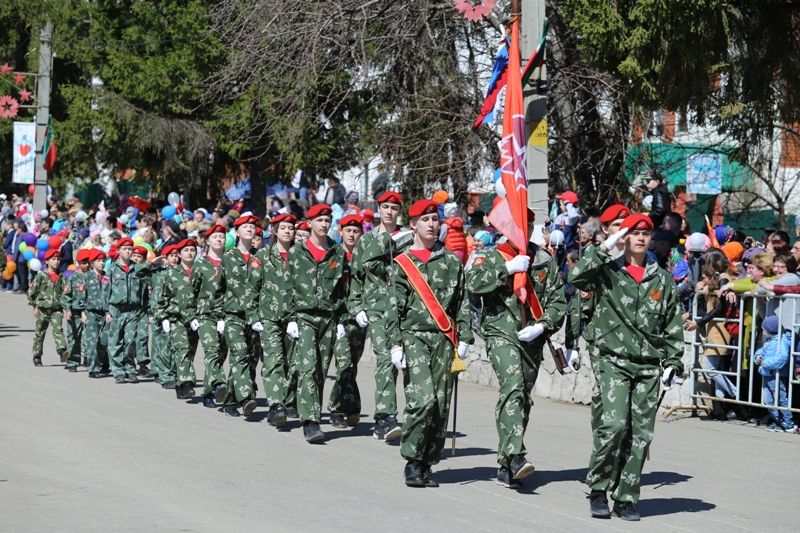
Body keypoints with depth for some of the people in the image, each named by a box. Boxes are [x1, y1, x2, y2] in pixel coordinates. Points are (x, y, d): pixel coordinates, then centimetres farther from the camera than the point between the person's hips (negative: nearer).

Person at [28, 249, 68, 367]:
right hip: (43, 309, -1)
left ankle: (62, 351, -34)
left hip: (56, 309, 1)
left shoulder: (61, 277, 6)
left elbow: (64, 293, 11)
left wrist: (63, 308, 4)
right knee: (39, 333, 9)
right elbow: (31, 292, 3)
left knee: (58, 329, -20)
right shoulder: (41, 276, -2)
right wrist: (34, 306, 2)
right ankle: (37, 357, 21)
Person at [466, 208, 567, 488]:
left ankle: (506, 465, 18)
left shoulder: (545, 260, 11)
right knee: (513, 386, -24)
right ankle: (515, 455, -34)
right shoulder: (491, 257, 5)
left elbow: (558, 301, 8)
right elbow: (473, 283, -13)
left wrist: (542, 326, -7)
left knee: (523, 399, 8)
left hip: (532, 339, 4)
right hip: (501, 332, -4)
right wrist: (508, 268, -16)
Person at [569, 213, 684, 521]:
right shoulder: (607, 272, 4)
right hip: (611, 360, -3)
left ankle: (626, 499, 10)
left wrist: (672, 362, 10)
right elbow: (576, 278, -16)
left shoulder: (662, 279, 13)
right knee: (613, 424, -17)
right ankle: (597, 490, 0)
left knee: (640, 434, 1)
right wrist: (604, 249, -13)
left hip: (649, 367, 4)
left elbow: (673, 325, 16)